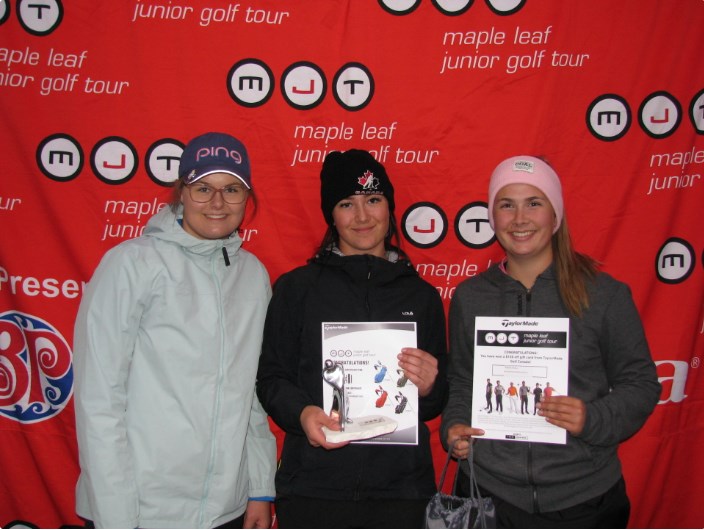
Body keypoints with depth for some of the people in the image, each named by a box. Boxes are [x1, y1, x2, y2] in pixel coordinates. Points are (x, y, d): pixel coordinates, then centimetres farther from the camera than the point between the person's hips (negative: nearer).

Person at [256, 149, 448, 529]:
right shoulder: (296, 288, 2)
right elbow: (271, 377, 2)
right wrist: (301, 412, -17)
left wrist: (429, 387, -8)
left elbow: (437, 403, 13)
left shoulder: (422, 296, 9)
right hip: (312, 486, -2)